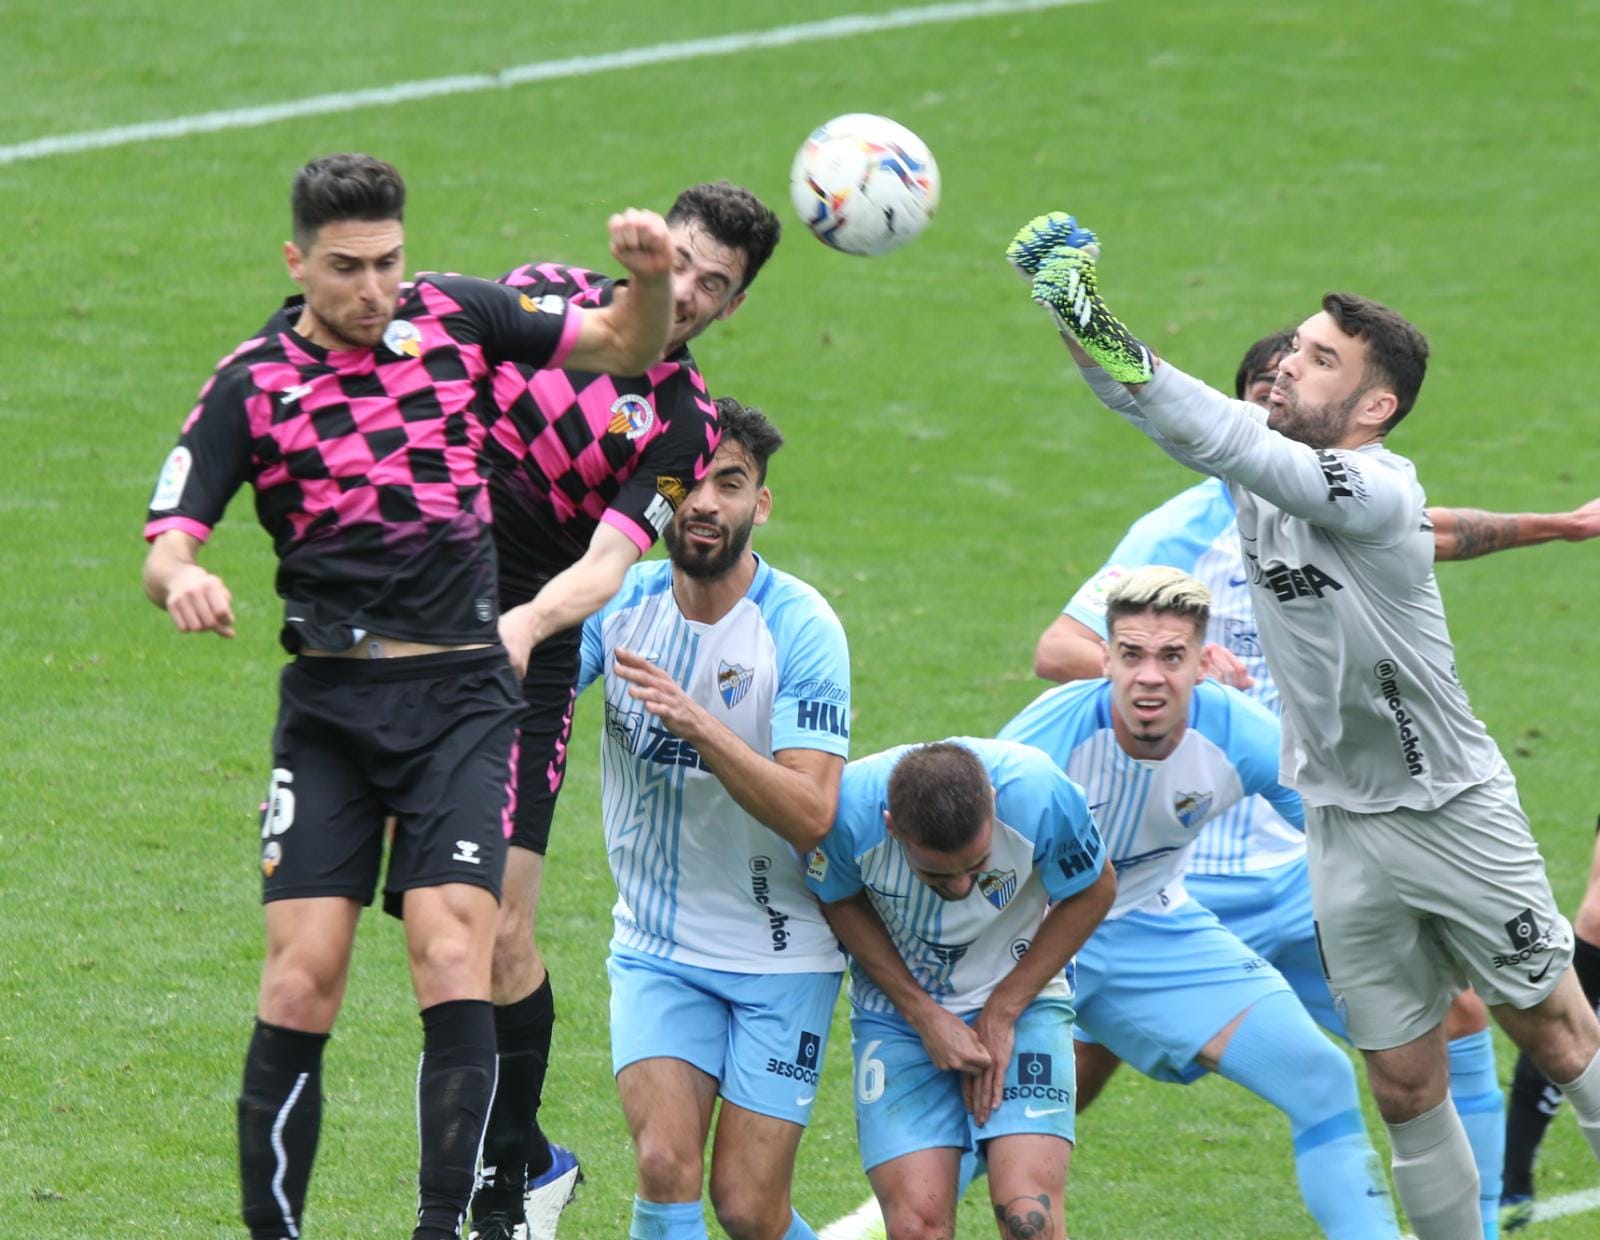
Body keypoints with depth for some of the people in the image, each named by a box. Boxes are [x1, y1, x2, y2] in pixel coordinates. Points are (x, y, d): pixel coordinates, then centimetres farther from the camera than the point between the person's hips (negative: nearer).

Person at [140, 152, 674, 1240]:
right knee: (302, 980, -8)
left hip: (462, 696, 0)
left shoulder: (454, 318, 5)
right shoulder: (250, 384, 2)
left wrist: (653, 280, -7)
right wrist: (182, 580, -27)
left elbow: (626, 349, 15)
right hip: (330, 704, 0)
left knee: (453, 959, -16)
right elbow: (167, 543, -3)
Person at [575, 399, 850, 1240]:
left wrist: (699, 725, -35)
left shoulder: (799, 628, -14)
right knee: (666, 1165, -17)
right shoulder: (622, 603, -4)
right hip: (656, 944, 2)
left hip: (781, 956, -2)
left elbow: (812, 815, -23)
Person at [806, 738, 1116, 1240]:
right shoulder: (848, 809, -26)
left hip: (1020, 997, -1)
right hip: (897, 1013, 1)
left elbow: (1093, 892, -7)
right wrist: (924, 1015, -11)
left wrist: (1002, 1012, -9)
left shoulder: (1040, 794, -27)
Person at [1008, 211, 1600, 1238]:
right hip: (1345, 833, 6)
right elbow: (1182, 419, -11)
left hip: (1455, 813, -6)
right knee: (1407, 1087, 7)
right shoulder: (1266, 465, -1)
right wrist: (1069, 301, -29)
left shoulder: (1382, 492, -21)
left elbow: (1230, 443, -35)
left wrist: (1107, 337, -45)